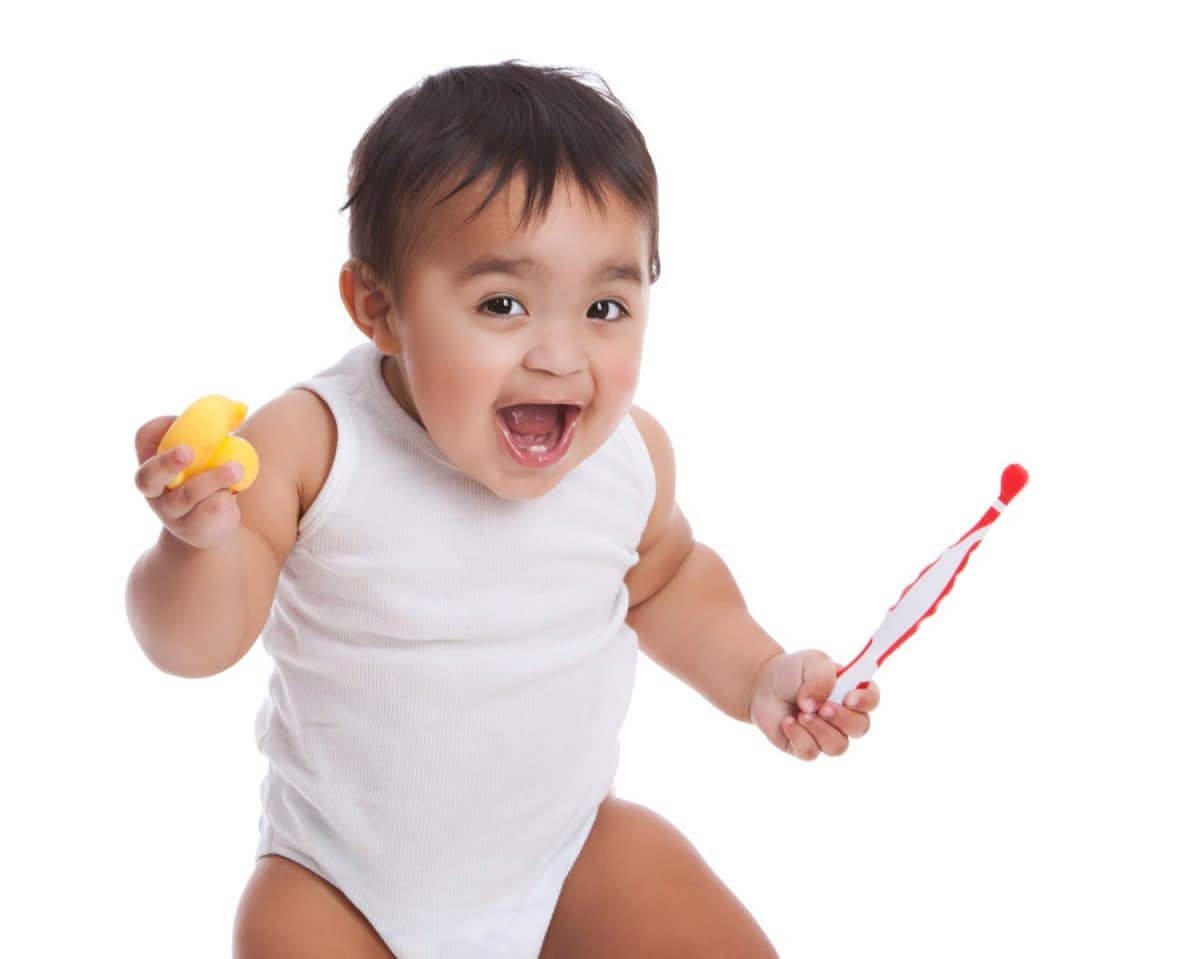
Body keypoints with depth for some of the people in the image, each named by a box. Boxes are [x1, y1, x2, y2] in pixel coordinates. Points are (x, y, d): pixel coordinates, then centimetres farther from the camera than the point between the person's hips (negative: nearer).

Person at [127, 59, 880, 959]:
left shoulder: (633, 454, -11)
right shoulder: (312, 444, -22)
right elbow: (195, 645, -20)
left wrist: (758, 677, -1)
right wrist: (200, 540, -40)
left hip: (567, 851, 3)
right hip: (347, 886, -2)